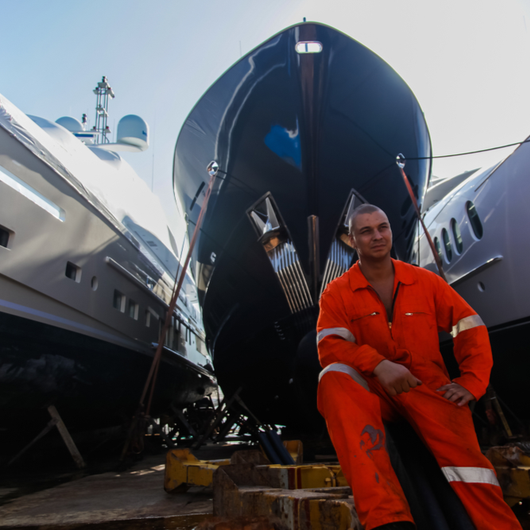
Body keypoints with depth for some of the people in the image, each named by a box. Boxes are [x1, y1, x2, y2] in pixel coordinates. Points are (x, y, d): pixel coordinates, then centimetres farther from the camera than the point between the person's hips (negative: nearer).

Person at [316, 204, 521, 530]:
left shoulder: (426, 281, 9)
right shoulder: (338, 292, 3)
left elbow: (471, 327, 9)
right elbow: (329, 346, -10)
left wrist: (472, 381, -5)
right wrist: (378, 364, -26)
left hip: (426, 385, 1)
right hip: (371, 389, 0)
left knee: (459, 441, -33)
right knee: (334, 377, -36)